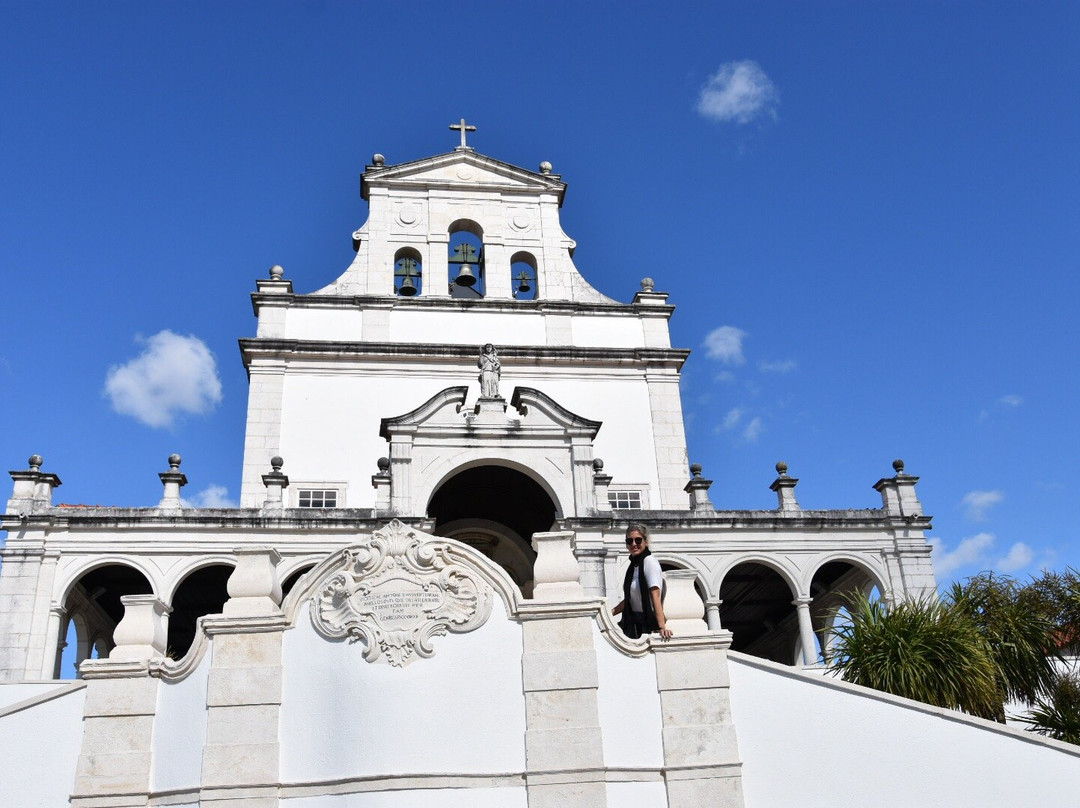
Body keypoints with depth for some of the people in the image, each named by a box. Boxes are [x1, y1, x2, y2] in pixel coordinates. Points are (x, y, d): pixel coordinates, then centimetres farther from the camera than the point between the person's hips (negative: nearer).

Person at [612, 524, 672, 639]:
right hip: (633, 623, 7)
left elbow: (655, 596, -21)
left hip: (648, 624, -7)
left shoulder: (649, 562, -11)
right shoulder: (633, 564, 13)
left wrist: (662, 627, -28)